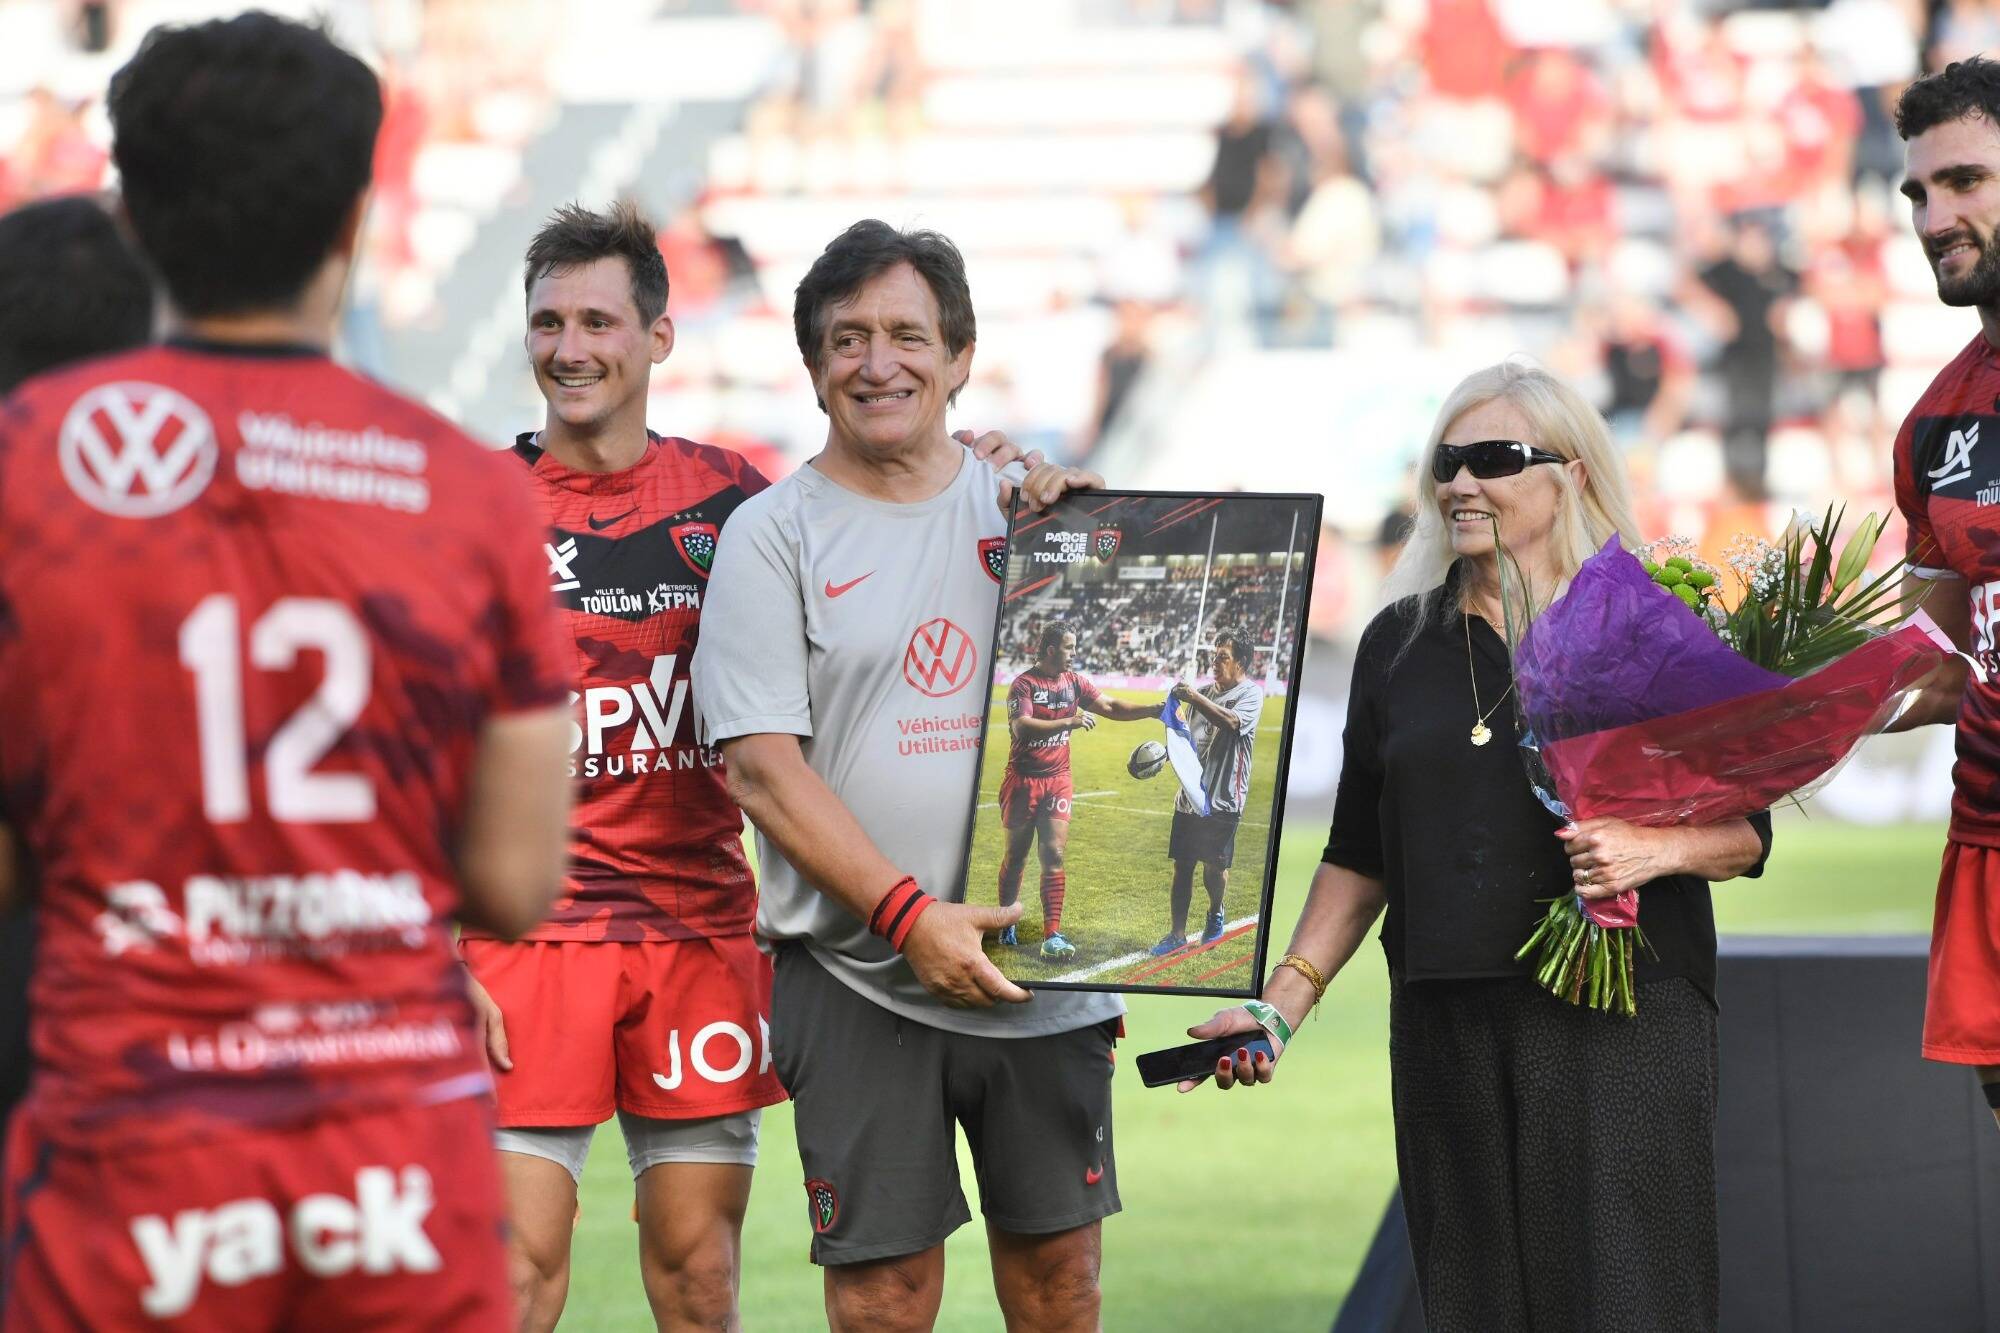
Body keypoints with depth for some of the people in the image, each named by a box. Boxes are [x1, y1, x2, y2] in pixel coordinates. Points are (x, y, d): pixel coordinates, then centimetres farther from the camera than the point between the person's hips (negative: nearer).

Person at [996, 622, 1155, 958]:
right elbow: (1022, 727, -25)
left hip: (1057, 780, 4)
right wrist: (1070, 722, -31)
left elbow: (1110, 707, 11)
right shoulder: (1024, 684, -12)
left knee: (1054, 854, -6)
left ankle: (1052, 935, -10)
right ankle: (1006, 927, 23)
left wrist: (1153, 711, 1)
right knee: (1015, 855, 7)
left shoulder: (1073, 683, 7)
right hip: (1023, 780, -4)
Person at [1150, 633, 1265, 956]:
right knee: (1182, 865, 4)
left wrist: (1194, 698, -30)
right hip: (1191, 794, 6)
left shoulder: (1251, 693, -7)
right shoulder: (1208, 691, 13)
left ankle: (1215, 913, 31)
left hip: (1222, 798, -6)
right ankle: (1177, 933, 7)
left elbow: (1231, 722, -27)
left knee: (1214, 865, 3)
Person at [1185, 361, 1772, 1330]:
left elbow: (1746, 830, 3)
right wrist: (1281, 1002, 9)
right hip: (1448, 1024, 4)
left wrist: (1657, 849, -17)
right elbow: (1361, 853, 18)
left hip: (1620, 1017, -4)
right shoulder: (1401, 642, 14)